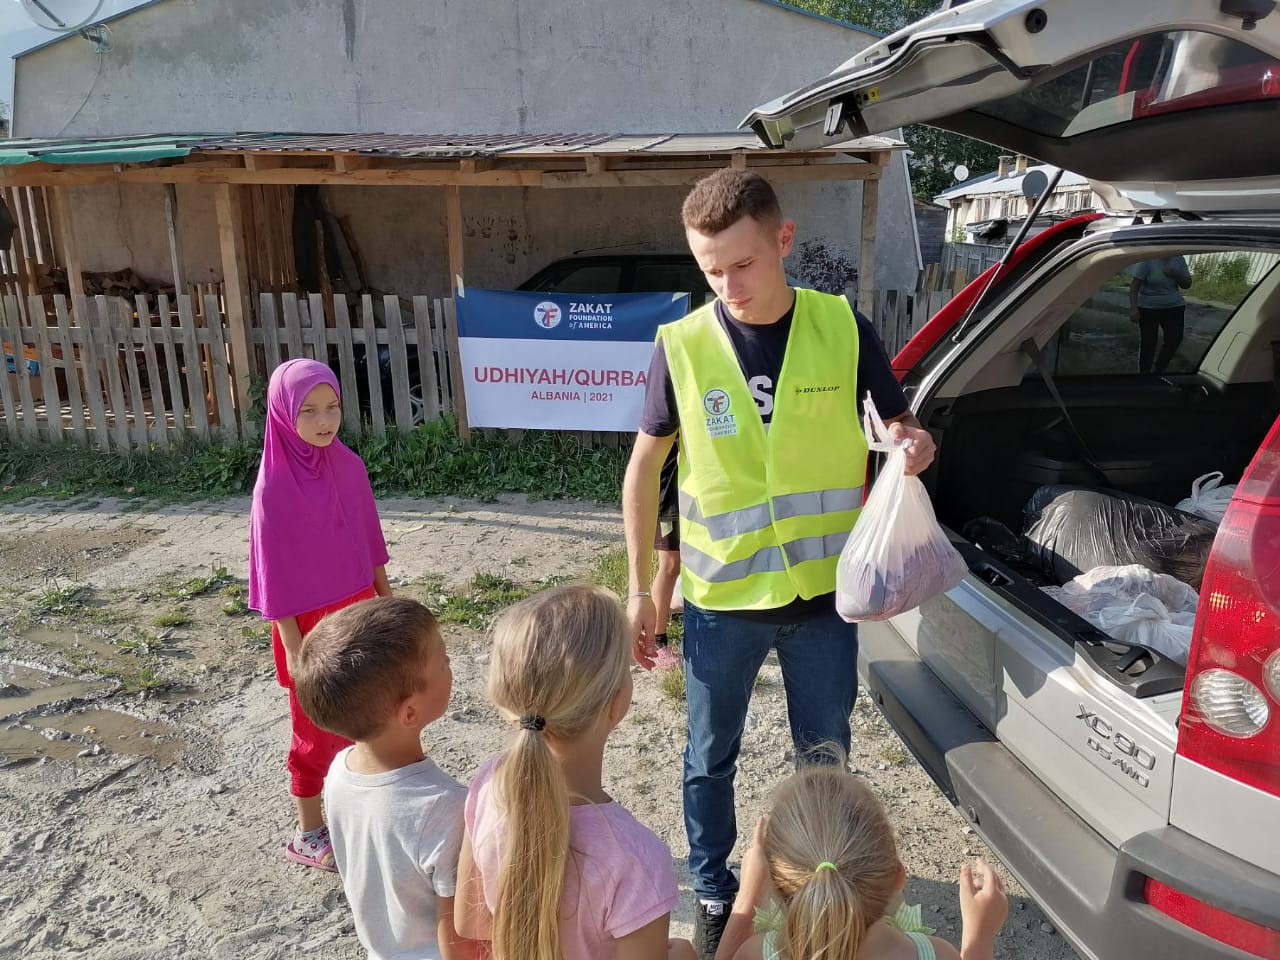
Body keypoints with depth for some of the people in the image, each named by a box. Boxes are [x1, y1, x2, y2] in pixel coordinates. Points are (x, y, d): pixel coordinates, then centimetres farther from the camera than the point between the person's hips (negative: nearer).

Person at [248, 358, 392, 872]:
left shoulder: (347, 464, -4)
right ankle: (308, 833, 29)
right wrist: (292, 645, -12)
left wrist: (385, 597, 12)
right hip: (309, 621, -5)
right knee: (316, 728, 9)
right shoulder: (274, 486, -20)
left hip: (357, 609, 5)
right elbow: (276, 570, -15)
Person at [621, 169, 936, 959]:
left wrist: (917, 447, -21)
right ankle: (714, 893, 42)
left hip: (824, 593, 1)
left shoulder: (844, 328, -9)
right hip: (720, 599, 0)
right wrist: (640, 588, 0)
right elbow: (645, 467, -1)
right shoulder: (683, 344, -11)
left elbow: (902, 427, 4)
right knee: (711, 758, 16)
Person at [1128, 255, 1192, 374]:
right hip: (1148, 308, -4)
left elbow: (1187, 284, 6)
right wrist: (1133, 308, -27)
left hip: (1174, 307, 4)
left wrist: (1177, 275, -17)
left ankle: (1159, 369, 19)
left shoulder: (1179, 260, 2)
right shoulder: (1147, 260, -13)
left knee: (1175, 339, -1)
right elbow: (1135, 284, -17)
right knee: (1147, 343, -4)